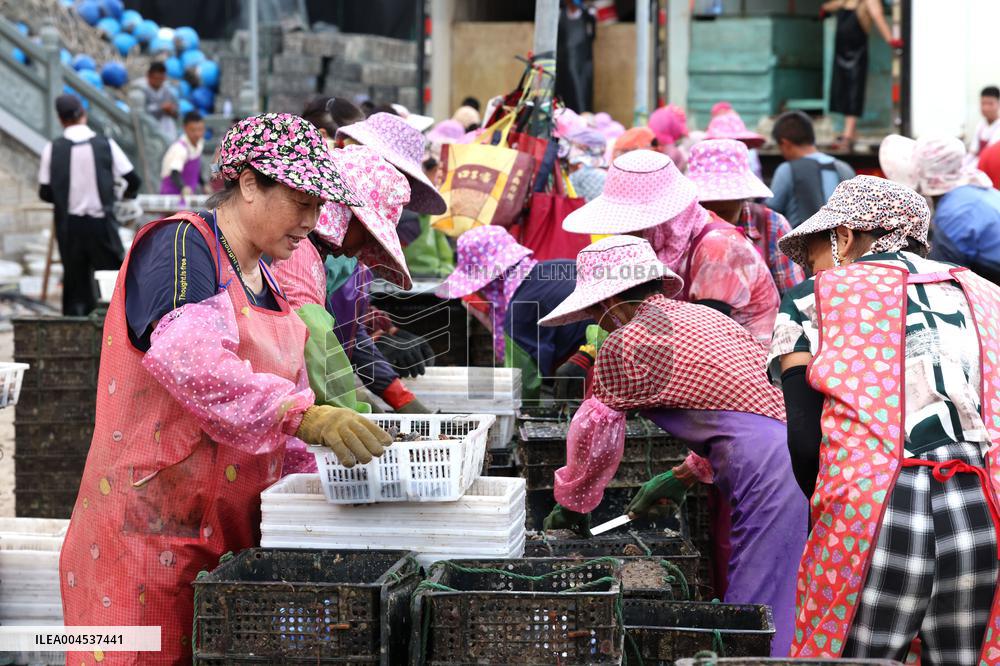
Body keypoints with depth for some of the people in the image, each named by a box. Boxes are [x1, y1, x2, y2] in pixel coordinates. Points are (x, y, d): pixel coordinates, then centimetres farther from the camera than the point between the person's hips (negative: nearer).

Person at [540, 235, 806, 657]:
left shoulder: (628, 343, 0)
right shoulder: (702, 316, 25)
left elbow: (595, 431, 9)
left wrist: (571, 506, 24)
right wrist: (685, 477, 42)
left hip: (774, 476, -9)